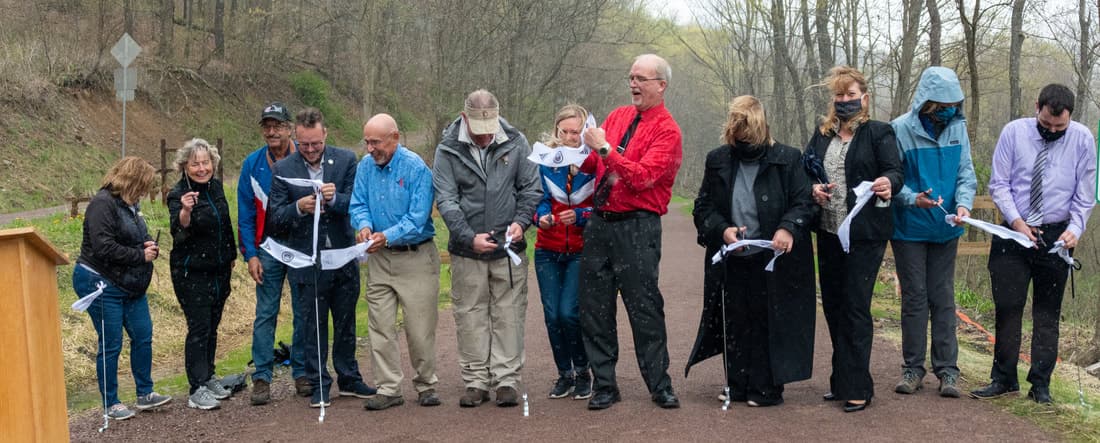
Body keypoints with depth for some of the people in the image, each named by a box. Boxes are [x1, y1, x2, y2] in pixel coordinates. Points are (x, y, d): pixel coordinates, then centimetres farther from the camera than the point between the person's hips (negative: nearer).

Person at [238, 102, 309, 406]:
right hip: (268, 250, 1)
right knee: (265, 315, 2)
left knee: (304, 313, 7)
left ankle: (302, 372, 18)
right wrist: (250, 254, -2)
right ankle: (261, 377, 7)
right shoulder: (252, 164, 3)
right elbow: (246, 214, 5)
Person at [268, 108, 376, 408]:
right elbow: (276, 217, -6)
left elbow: (355, 203, -5)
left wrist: (335, 199, -26)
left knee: (346, 323, 14)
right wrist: (299, 208, -27)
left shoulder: (346, 160, 0)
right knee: (313, 327, 6)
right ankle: (318, 385, 18)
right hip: (308, 260, -2)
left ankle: (349, 379, 28)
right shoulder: (283, 169, -3)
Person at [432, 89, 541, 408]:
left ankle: (507, 381, 10)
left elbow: (531, 188, 5)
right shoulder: (448, 149, -4)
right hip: (467, 250, 0)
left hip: (509, 249, 0)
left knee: (509, 315, 2)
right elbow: (446, 200, -7)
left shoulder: (515, 142, 0)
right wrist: (470, 237, -18)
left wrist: (521, 221, -12)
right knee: (470, 316, 6)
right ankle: (476, 382, 15)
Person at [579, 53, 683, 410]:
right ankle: (604, 386, 16)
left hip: (636, 229, -6)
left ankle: (660, 387, 10)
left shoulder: (666, 130, -6)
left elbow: (643, 177, -19)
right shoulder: (617, 116, 14)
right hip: (600, 222, 6)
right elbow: (594, 164, 18)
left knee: (645, 309, -1)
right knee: (595, 308, 7)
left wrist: (606, 149, -20)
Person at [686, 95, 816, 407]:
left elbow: (804, 202, -4)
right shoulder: (718, 160, 5)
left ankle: (766, 389, 13)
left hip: (772, 261, -3)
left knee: (767, 325, 3)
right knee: (735, 325, 9)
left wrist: (788, 228, -24)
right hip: (731, 263, 3)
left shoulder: (787, 159, -3)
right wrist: (721, 229, -12)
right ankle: (738, 386, 20)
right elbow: (703, 207, 8)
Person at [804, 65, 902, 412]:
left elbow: (894, 170, -12)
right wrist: (812, 188, -10)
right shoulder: (822, 134, 13)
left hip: (864, 234, -6)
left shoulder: (879, 133, -2)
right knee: (832, 304, 11)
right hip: (828, 232, 6)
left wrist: (888, 183, -34)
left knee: (855, 306, -5)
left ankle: (857, 387, 2)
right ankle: (842, 379, 24)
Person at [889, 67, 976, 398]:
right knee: (914, 298, 5)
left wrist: (963, 202, -17)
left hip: (945, 230, 3)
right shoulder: (900, 129, -12)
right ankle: (913, 368, 16)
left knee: (943, 299, 7)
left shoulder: (957, 128, -1)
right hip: (909, 230, -3)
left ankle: (947, 369, 13)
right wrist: (913, 199, -24)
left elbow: (966, 173, 1)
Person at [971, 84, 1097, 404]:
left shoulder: (1082, 139, -3)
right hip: (1014, 233, 0)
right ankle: (1004, 379, 13)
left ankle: (1040, 384, 13)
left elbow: (1085, 193, 2)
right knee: (1007, 307, 2)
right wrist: (1017, 221, -12)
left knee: (1048, 312, 6)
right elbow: (998, 183, -1)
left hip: (1056, 237, 0)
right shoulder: (1014, 132, -4)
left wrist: (1075, 228, -12)